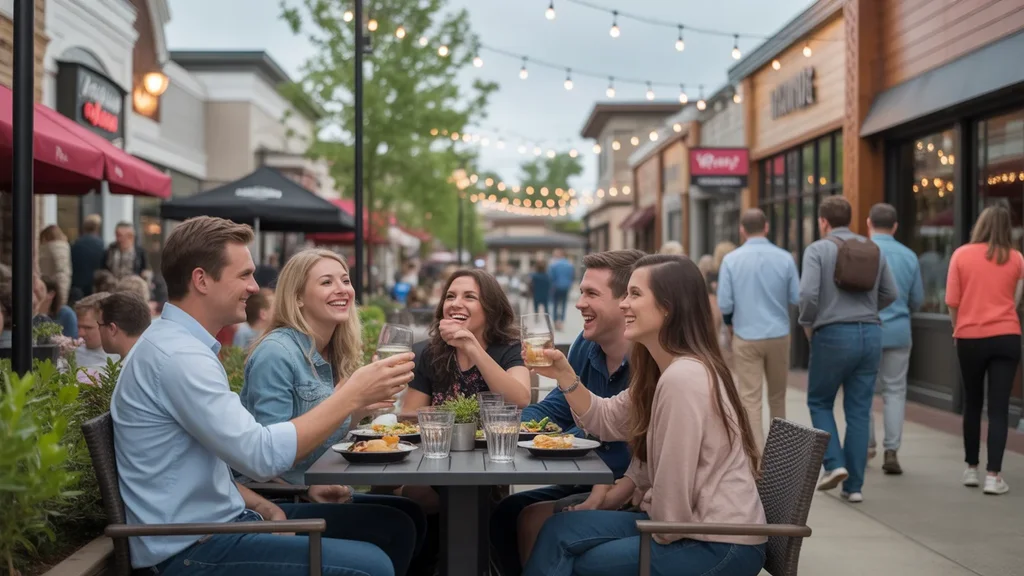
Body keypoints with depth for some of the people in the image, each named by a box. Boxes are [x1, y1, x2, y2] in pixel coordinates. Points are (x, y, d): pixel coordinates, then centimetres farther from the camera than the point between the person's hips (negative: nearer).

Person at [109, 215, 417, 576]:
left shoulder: (182, 344, 12)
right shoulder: (179, 355, -20)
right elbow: (262, 455, -26)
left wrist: (262, 507, 2)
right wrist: (352, 395, -20)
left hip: (211, 525, 10)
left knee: (391, 526, 8)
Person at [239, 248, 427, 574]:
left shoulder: (334, 356, 10)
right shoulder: (276, 352, -17)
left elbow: (330, 437, 11)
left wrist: (361, 409, -4)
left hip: (316, 494, 9)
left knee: (412, 515, -3)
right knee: (394, 528, -17)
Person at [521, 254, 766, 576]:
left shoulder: (682, 378, -24)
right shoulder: (658, 370, 10)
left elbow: (674, 487, -22)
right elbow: (607, 421, 18)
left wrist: (659, 540, -6)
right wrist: (564, 374, 2)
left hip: (720, 546, -9)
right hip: (696, 528, 9)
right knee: (559, 530, 3)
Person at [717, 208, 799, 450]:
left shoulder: (731, 259, -7)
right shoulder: (785, 258, -4)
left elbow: (724, 304, -9)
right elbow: (797, 298, -3)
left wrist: (730, 321, 13)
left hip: (746, 337, -2)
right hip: (779, 336, 2)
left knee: (750, 399, 1)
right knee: (777, 397, 18)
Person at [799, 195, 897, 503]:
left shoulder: (818, 249, -5)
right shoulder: (873, 249, 9)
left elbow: (808, 293, -16)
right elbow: (890, 294, 11)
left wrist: (807, 324, 0)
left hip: (833, 334, -4)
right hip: (871, 332, 4)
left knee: (820, 402, 15)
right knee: (859, 410, 8)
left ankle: (835, 463, -1)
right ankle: (854, 485, 10)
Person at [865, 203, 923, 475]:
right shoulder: (909, 256, 3)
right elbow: (917, 299, 9)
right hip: (898, 330, 2)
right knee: (895, 390, 7)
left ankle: (867, 445, 19)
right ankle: (891, 451, 0)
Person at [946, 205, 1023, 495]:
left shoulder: (961, 254, -1)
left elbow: (952, 301, -1)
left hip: (970, 338, 0)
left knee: (972, 404, 15)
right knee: (999, 407, 0)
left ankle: (971, 469, 23)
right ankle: (994, 475, -6)